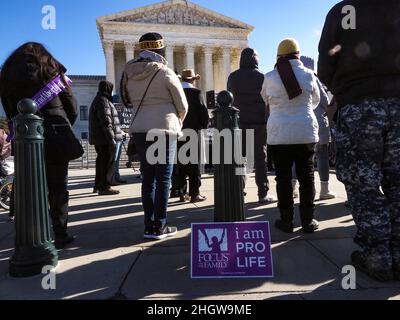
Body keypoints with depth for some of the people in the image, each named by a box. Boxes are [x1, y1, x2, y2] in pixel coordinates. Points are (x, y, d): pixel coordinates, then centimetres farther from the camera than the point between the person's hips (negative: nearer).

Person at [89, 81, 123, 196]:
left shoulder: (97, 100, 22)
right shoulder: (103, 101, -12)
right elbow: (106, 122, -21)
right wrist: (112, 139, -22)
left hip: (98, 139, 11)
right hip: (105, 139, -11)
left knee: (102, 162, 17)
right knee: (108, 162, -7)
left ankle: (98, 186, 26)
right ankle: (104, 187, -5)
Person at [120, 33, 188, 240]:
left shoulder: (129, 73, 9)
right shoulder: (165, 73, -5)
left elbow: (128, 101, 14)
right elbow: (183, 106, 0)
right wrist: (177, 123, 18)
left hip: (139, 130, 5)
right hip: (164, 130, -5)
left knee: (148, 178, 10)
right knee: (163, 179, 1)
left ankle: (149, 225, 15)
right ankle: (159, 227, 6)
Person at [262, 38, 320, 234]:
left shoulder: (270, 77, -3)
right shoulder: (308, 75, 2)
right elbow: (315, 101, 16)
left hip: (279, 134, -1)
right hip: (306, 132, 1)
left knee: (283, 177, 5)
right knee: (306, 176, 8)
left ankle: (286, 220, 10)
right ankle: (308, 220, 13)